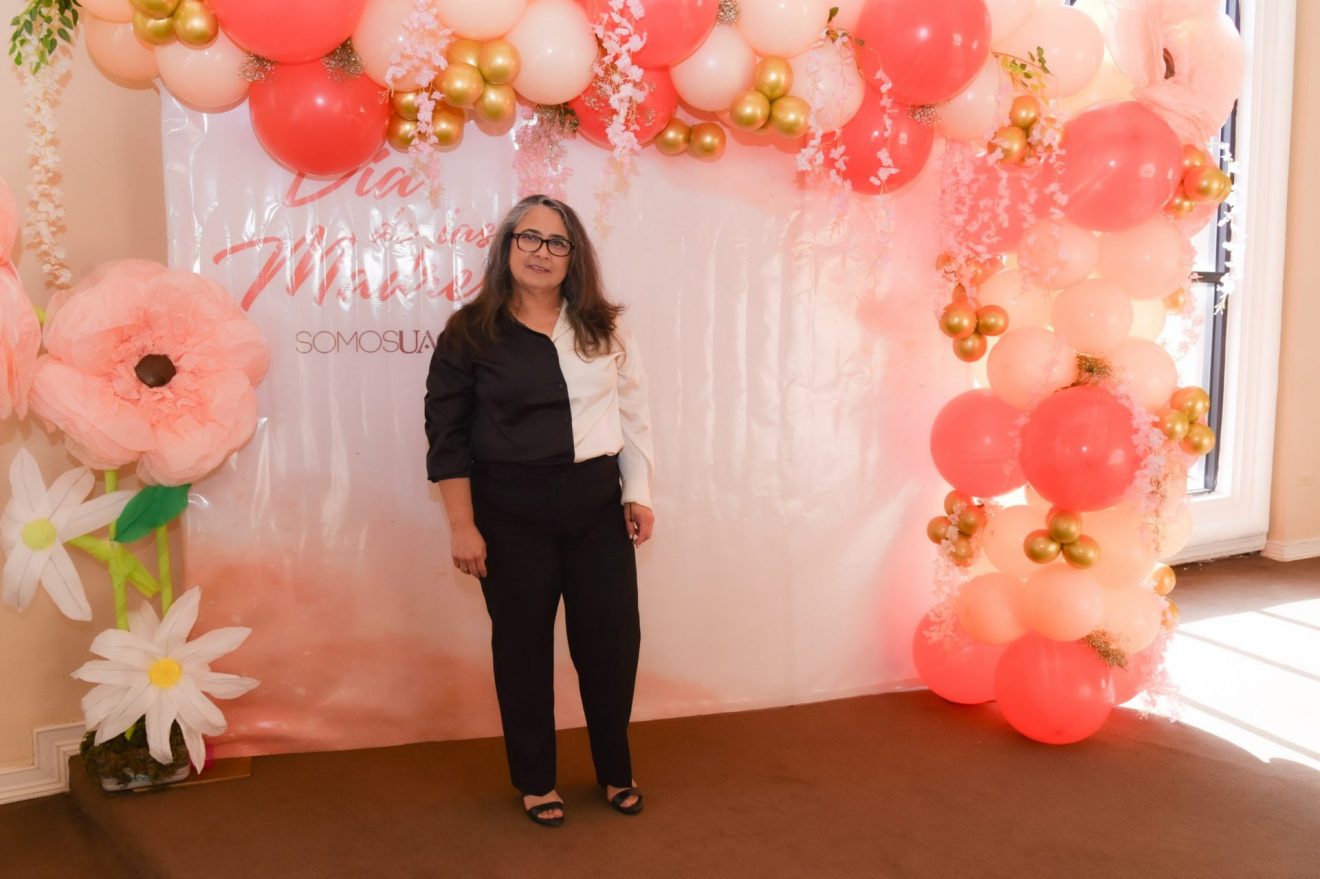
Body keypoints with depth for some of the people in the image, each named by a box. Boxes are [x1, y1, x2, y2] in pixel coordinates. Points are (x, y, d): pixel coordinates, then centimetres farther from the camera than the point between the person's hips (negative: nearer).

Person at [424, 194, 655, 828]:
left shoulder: (603, 328, 6)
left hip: (597, 504, 3)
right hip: (512, 513, -2)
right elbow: (447, 437, -5)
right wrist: (463, 526, -9)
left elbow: (633, 413, 10)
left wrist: (638, 493, 4)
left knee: (611, 638, 7)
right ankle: (534, 781, 26)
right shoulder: (470, 332, -4)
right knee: (523, 644, 8)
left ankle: (615, 771, 28)